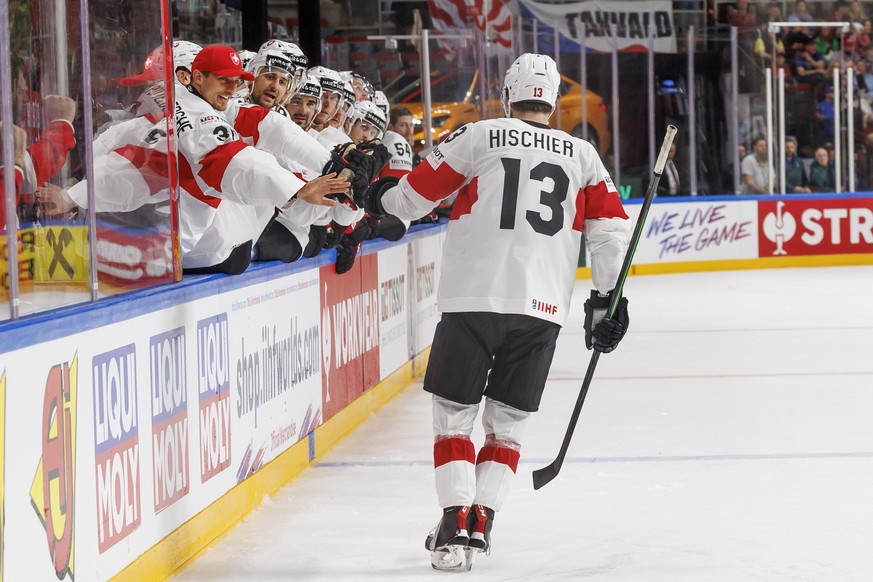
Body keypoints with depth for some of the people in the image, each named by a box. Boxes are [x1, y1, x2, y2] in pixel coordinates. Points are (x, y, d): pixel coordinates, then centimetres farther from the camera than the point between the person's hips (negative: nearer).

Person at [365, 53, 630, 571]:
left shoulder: (478, 138, 4)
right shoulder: (582, 155, 12)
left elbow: (414, 195, 8)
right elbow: (610, 226, 8)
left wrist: (378, 196, 29)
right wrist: (607, 299, 14)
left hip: (473, 299, -2)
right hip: (543, 308, 2)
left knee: (455, 412, 7)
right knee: (509, 422, 15)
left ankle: (455, 524, -5)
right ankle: (481, 522, 5)